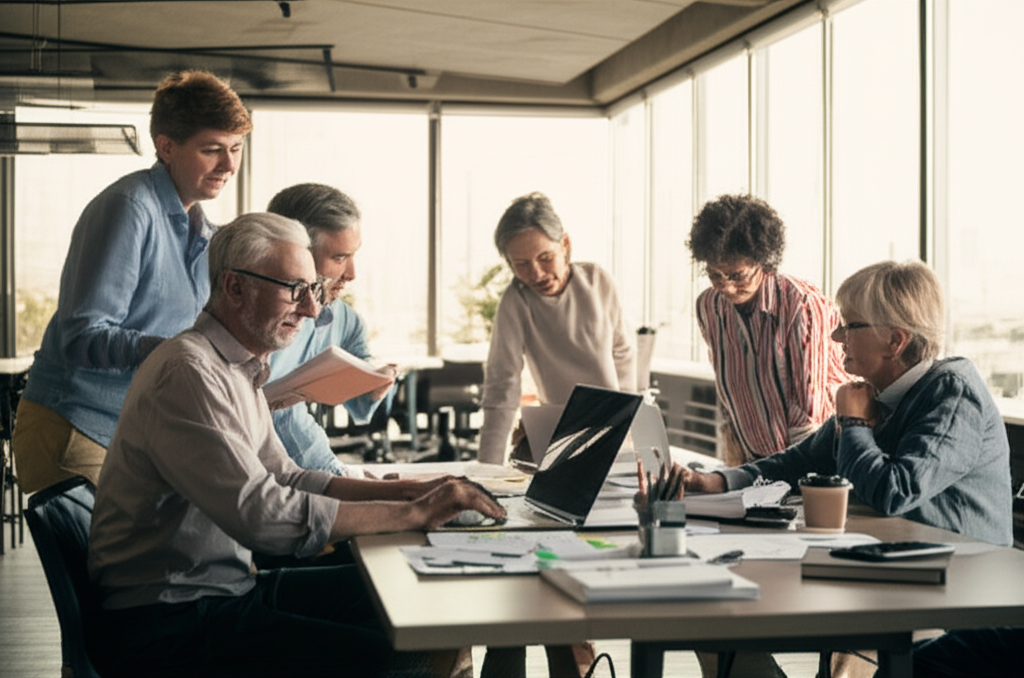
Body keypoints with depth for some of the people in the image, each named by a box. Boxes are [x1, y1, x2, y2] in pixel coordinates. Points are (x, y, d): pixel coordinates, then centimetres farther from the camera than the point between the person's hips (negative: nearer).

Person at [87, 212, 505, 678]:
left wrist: (410, 491, 3)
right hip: (167, 624, -10)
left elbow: (283, 478, 16)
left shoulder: (239, 369, 14)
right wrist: (414, 514, -21)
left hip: (228, 587, 10)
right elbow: (260, 513, -27)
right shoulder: (189, 372, -19)